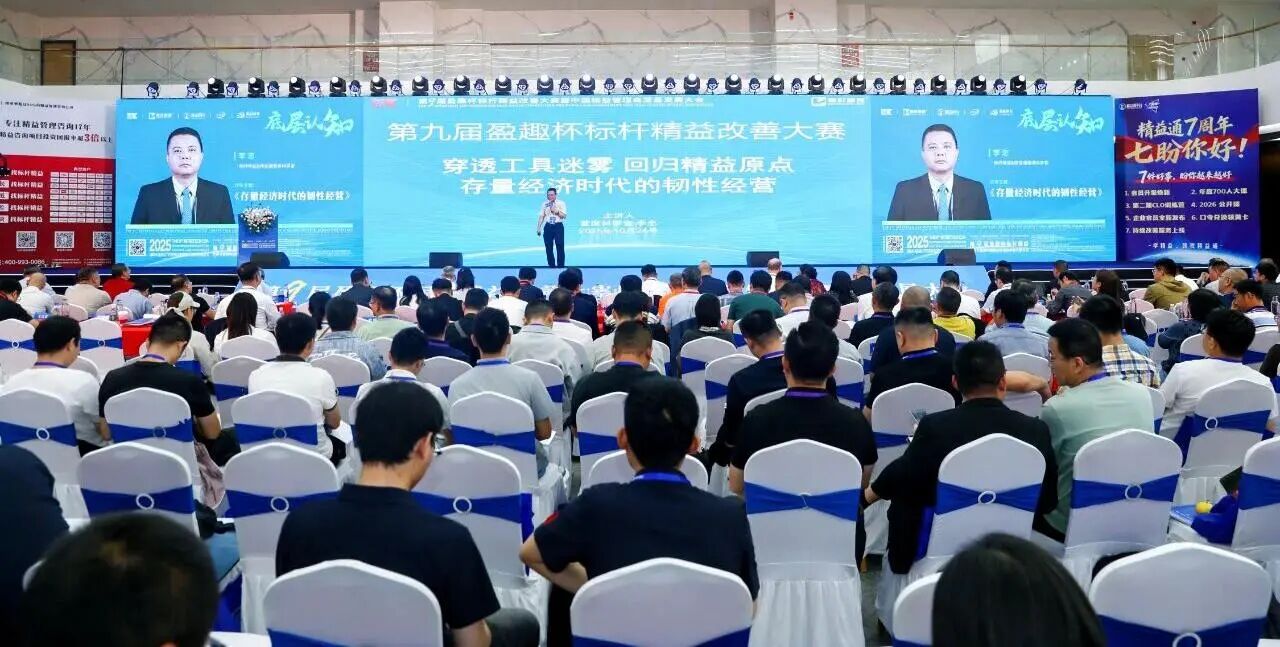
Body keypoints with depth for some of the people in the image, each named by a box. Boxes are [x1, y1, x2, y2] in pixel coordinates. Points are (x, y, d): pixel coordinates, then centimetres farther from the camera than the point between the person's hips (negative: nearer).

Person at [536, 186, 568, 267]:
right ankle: (551, 265, 14)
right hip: (548, 226, 2)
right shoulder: (545, 204, 8)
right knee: (548, 247, 4)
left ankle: (560, 265, 3)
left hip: (558, 226, -2)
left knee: (560, 247, -4)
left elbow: (564, 216, -4)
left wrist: (557, 211, -18)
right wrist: (539, 228, 2)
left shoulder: (561, 203, 1)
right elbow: (541, 216, 7)